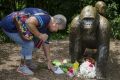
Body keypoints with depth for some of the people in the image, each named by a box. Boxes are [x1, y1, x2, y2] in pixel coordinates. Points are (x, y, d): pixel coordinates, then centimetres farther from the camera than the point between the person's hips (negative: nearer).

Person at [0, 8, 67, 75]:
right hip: (10, 25, -10)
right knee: (28, 44, -13)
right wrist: (39, 35, -27)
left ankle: (27, 63, 29)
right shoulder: (45, 18, -25)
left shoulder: (47, 27, 7)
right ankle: (22, 67, 3)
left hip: (18, 27, 10)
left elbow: (46, 43, 13)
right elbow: (29, 22, -41)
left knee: (32, 43, 14)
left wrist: (49, 61, 14)